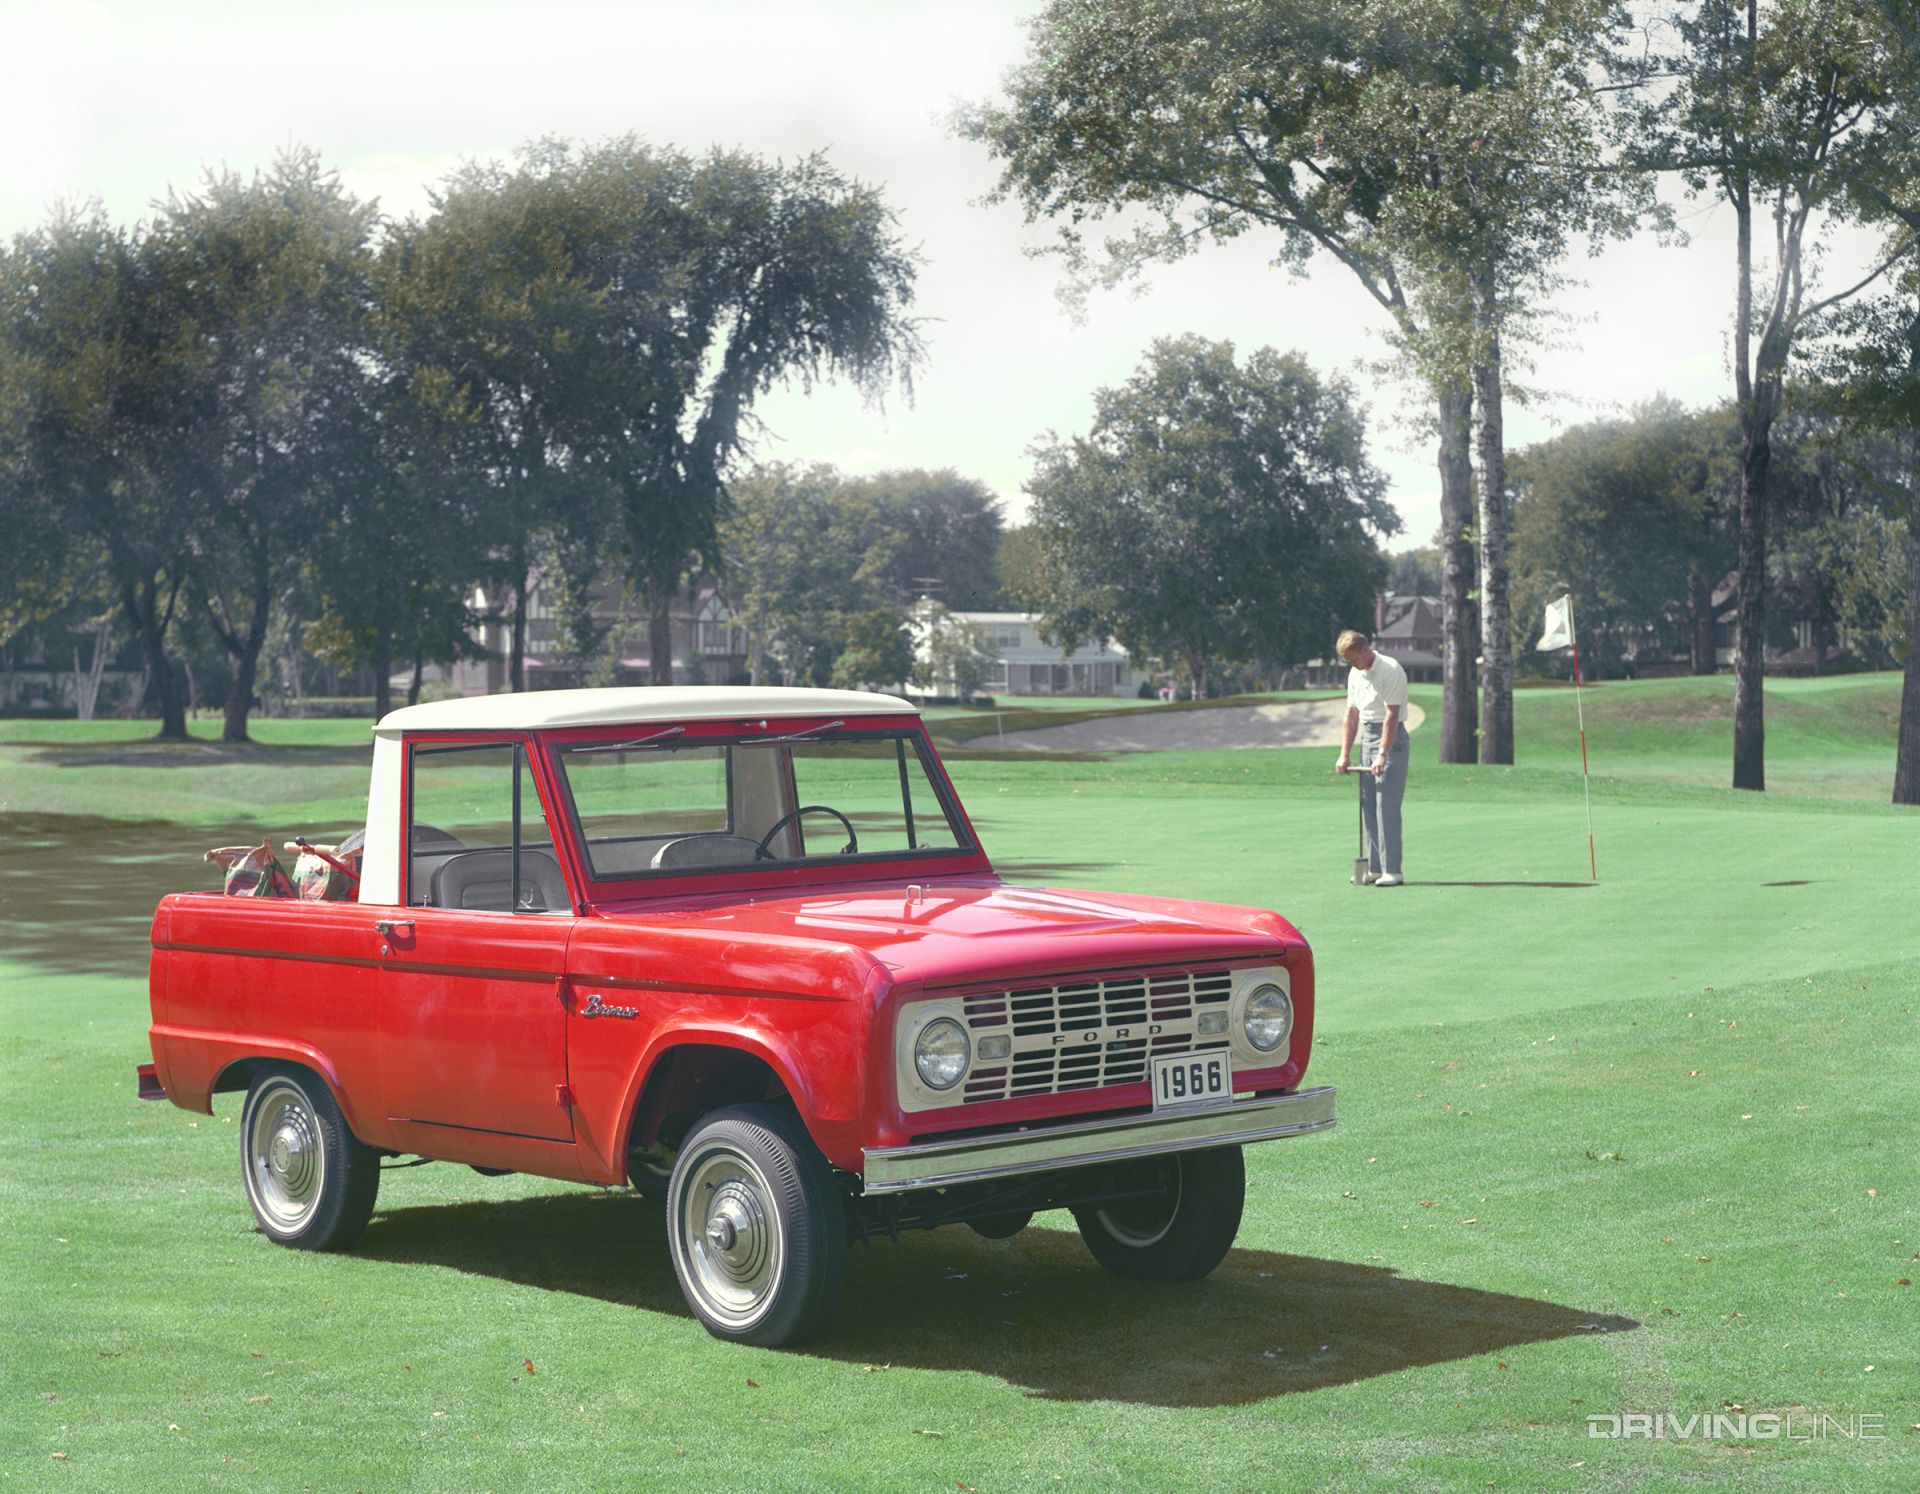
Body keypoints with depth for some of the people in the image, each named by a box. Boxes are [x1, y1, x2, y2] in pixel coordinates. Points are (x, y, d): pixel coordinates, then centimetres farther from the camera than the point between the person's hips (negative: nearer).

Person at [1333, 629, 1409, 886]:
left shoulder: (1390, 670, -15)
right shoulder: (1355, 674, 10)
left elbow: (1391, 715, -20)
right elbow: (1352, 715, 15)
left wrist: (1383, 754, -24)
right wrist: (1345, 754, 9)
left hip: (1391, 737, -8)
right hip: (1367, 736, 8)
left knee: (1387, 807, -11)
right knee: (1368, 807, 7)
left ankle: (1391, 871, -11)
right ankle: (1375, 868, 11)